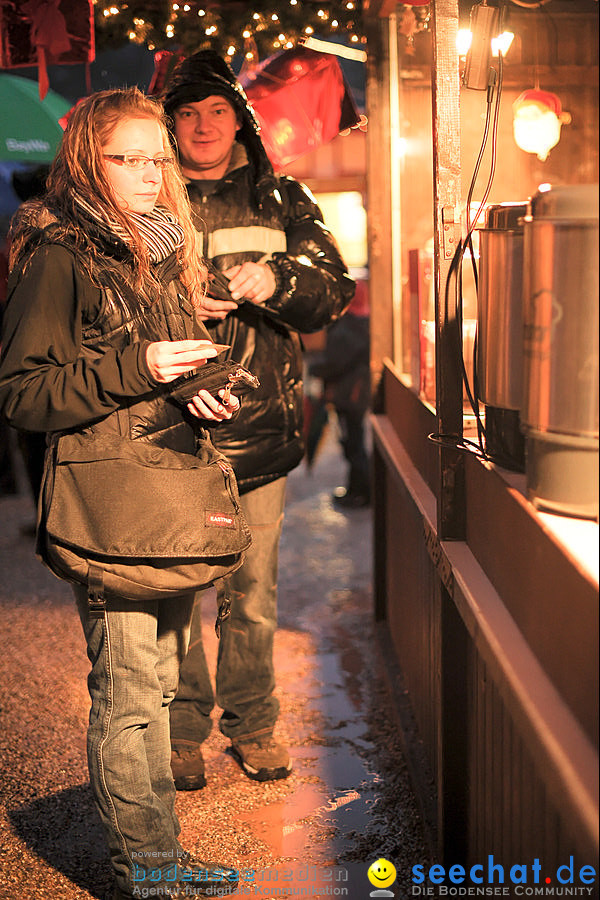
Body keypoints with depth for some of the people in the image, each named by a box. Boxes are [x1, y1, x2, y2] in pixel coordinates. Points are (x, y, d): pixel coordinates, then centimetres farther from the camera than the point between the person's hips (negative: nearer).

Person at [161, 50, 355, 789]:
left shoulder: (282, 202, 10)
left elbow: (331, 290, 2)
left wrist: (274, 281, -18)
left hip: (261, 420, 1)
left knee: (254, 587, 8)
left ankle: (252, 724, 25)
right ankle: (181, 730, 17)